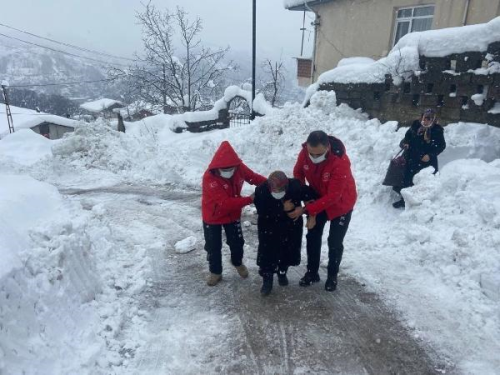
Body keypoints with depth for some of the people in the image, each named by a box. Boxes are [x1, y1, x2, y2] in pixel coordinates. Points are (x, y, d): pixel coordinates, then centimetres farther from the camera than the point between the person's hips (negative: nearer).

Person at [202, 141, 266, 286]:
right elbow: (225, 203, -38)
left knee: (237, 242, 18)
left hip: (233, 214, 4)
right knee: (213, 246, 9)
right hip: (213, 216, -4)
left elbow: (254, 177, -5)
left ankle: (237, 263, 48)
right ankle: (215, 272, 34)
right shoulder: (209, 178, -35)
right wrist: (249, 199, -37)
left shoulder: (239, 167, -19)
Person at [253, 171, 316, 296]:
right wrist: (282, 208, -34)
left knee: (288, 250, 12)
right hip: (269, 227, -1)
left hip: (291, 225, 2)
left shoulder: (296, 186, -27)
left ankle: (282, 272, 38)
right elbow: (263, 213, -29)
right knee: (267, 252, -5)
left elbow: (311, 196, -10)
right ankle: (267, 279, 12)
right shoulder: (261, 191, -29)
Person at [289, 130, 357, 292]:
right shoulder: (304, 153, -23)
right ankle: (312, 272, 27)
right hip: (318, 199, 5)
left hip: (341, 204, -4)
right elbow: (298, 174, -2)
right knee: (312, 236, 9)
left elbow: (333, 196, -35)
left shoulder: (341, 161, -37)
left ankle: (332, 275, 26)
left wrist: (305, 210, -36)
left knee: (335, 242, 3)